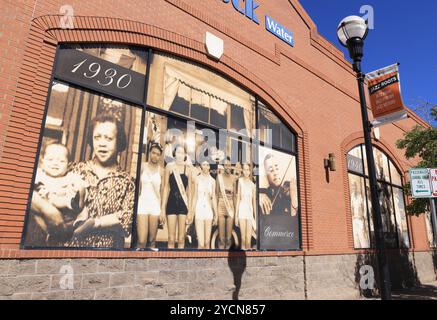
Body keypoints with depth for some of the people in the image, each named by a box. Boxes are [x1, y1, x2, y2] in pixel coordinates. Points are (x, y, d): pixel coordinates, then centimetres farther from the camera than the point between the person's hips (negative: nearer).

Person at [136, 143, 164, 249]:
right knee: (141, 241, -11)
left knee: (152, 240, 4)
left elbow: (162, 192, 7)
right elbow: (138, 187, 5)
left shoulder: (161, 171, 4)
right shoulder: (143, 167, 3)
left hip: (155, 206, 1)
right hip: (142, 204, -1)